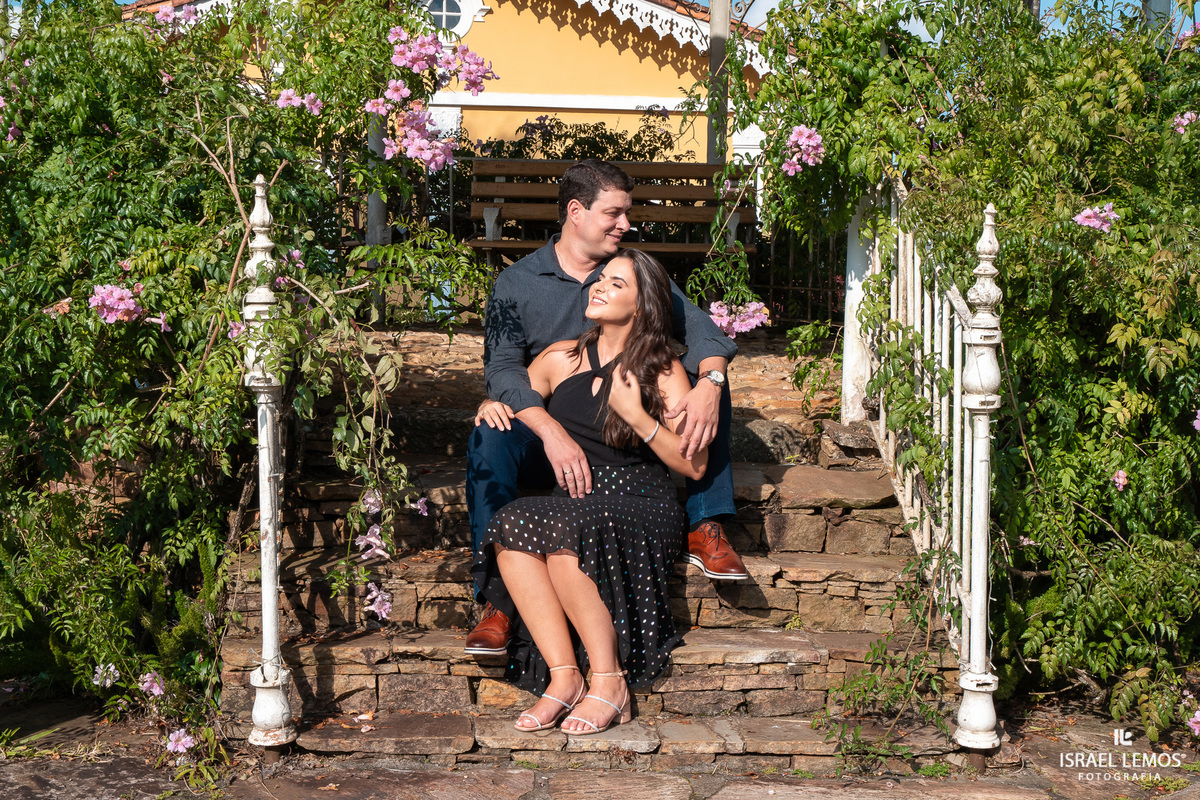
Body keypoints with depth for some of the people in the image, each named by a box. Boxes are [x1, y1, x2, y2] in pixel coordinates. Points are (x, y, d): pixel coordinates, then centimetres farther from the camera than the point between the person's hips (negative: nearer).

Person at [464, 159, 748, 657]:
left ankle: (705, 528, -16)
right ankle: (498, 596, -32)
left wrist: (709, 385, -29)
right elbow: (502, 369, -16)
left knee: (706, 375, -16)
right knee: (489, 438, -34)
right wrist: (553, 433, -34)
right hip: (546, 435, -2)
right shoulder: (517, 284, -2)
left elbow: (702, 330, -4)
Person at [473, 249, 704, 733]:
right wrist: (493, 407, -2)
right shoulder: (561, 359, 11)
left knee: (566, 532, -35)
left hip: (642, 507, -4)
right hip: (574, 503, 4)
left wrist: (636, 416, -15)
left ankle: (609, 684, -24)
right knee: (510, 525, -29)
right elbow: (510, 402, 23)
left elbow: (695, 465, -4)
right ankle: (563, 677, -28)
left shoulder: (663, 373, 1)